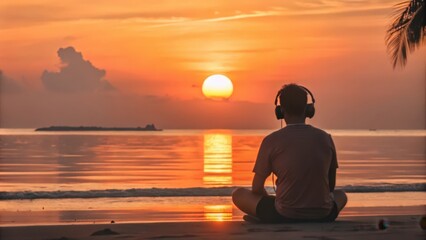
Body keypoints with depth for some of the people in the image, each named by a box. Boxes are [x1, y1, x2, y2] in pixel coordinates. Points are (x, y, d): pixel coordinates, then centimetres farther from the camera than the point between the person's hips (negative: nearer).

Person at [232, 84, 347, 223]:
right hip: (321, 216, 3)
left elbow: (256, 188, 1)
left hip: (284, 215, -3)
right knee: (341, 196, 37)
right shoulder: (325, 138, 2)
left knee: (238, 195, 20)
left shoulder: (271, 141, -7)